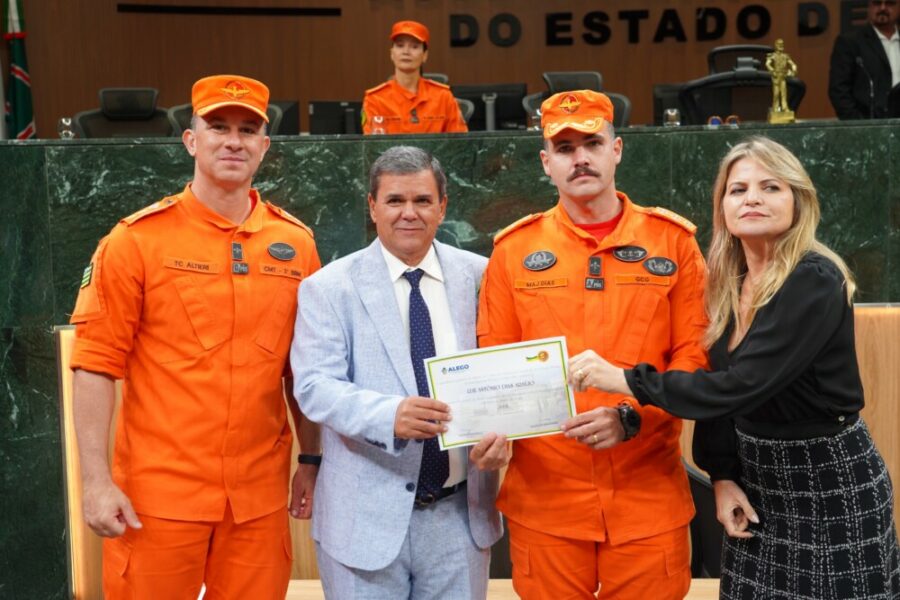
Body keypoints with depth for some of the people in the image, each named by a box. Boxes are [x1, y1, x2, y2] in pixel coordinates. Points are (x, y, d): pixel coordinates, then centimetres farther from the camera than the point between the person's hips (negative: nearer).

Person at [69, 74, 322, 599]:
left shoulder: (295, 243, 4)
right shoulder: (137, 240, -5)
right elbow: (98, 364, -6)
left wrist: (313, 460, 10)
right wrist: (97, 481, -10)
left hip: (261, 492, 3)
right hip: (158, 491, -3)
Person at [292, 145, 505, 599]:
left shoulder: (479, 277, 3)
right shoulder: (329, 287, -3)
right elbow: (314, 386, -12)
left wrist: (501, 427, -19)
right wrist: (389, 415, -29)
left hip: (462, 512, 2)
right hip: (366, 515, -2)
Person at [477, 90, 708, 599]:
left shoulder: (673, 240, 2)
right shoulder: (514, 249, 4)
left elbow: (695, 354, -2)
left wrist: (631, 417, -16)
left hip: (649, 495, 0)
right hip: (544, 496, 0)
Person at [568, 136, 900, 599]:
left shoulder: (815, 281, -21)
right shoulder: (730, 283, 3)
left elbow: (743, 385, -29)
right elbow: (716, 382, 7)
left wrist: (625, 380, -28)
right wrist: (722, 475, -2)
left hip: (830, 484, -7)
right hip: (756, 475, 7)